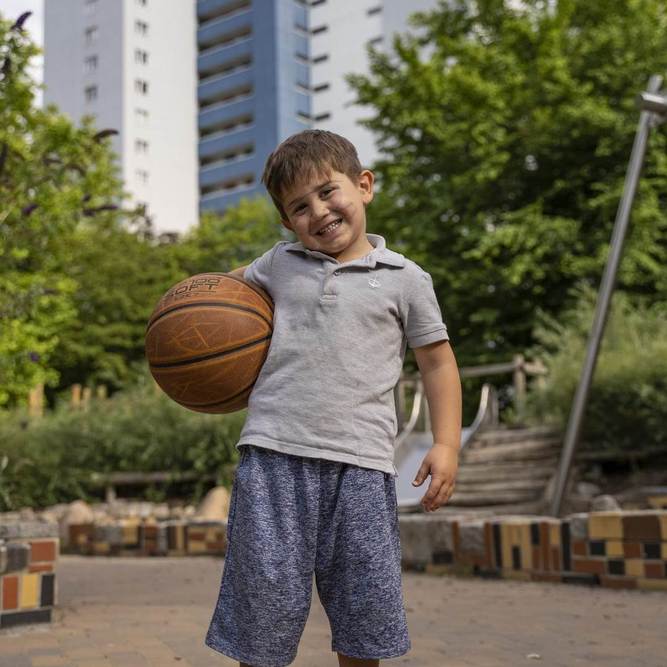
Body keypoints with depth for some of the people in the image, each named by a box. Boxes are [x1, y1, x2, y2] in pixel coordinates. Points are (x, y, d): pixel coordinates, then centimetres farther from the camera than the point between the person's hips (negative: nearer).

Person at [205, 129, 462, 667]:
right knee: (263, 601, 3)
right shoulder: (279, 264, 14)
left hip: (360, 461, -1)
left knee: (365, 612, 7)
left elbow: (438, 363, 11)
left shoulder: (405, 279, 8)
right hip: (275, 453, 1)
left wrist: (446, 445, 0)